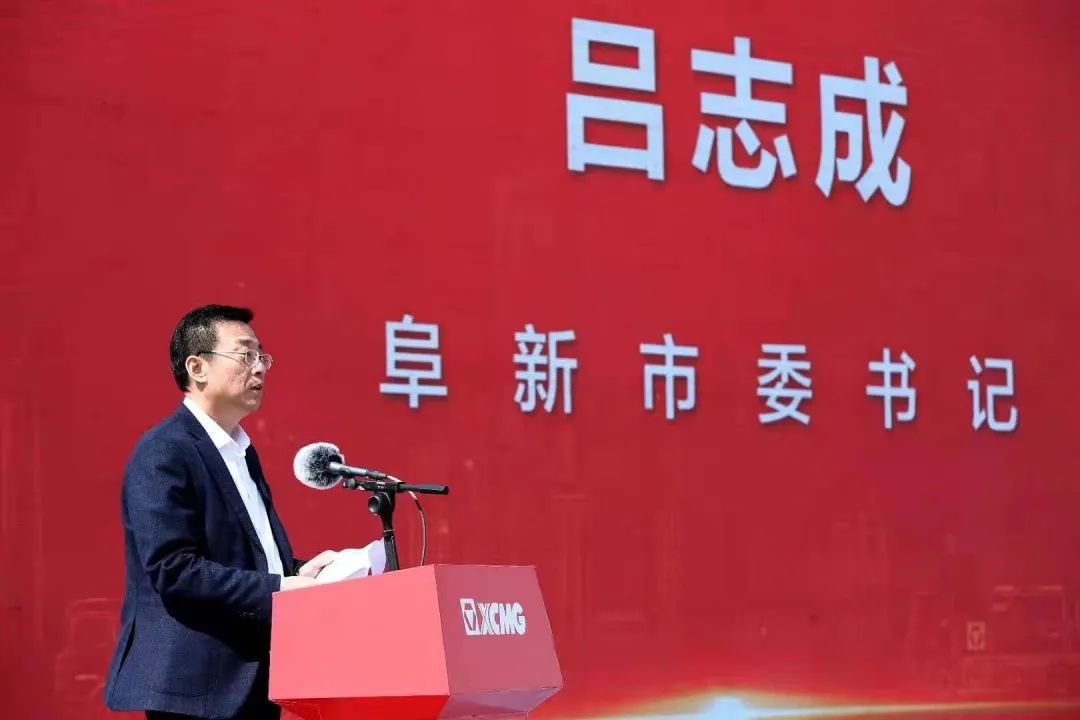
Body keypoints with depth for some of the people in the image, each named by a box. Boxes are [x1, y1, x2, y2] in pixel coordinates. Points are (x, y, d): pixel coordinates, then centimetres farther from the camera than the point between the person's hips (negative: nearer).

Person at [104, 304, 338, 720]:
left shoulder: (241, 452, 18)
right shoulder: (164, 454, -12)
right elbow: (173, 569, -21)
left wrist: (298, 574, 3)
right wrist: (279, 588, -20)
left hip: (250, 682, 9)